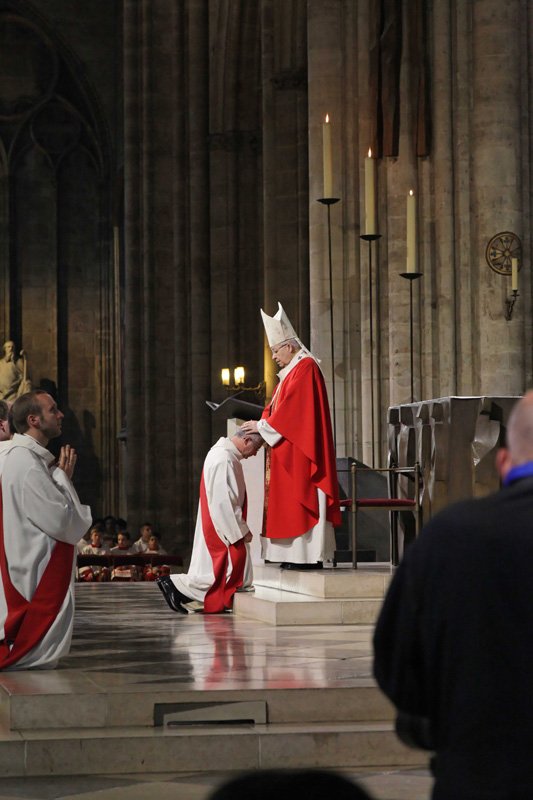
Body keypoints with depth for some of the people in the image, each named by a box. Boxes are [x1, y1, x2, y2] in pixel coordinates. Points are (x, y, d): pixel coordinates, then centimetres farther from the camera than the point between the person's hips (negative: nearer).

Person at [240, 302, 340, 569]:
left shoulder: (305, 368, -11)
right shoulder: (292, 370, 19)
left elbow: (291, 408, -18)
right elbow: (278, 408, 18)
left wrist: (263, 425, -11)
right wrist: (261, 425, 3)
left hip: (300, 452, -10)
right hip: (288, 452, 10)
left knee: (301, 500, -10)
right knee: (290, 503, 7)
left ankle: (309, 555, -10)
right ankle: (298, 555, 7)